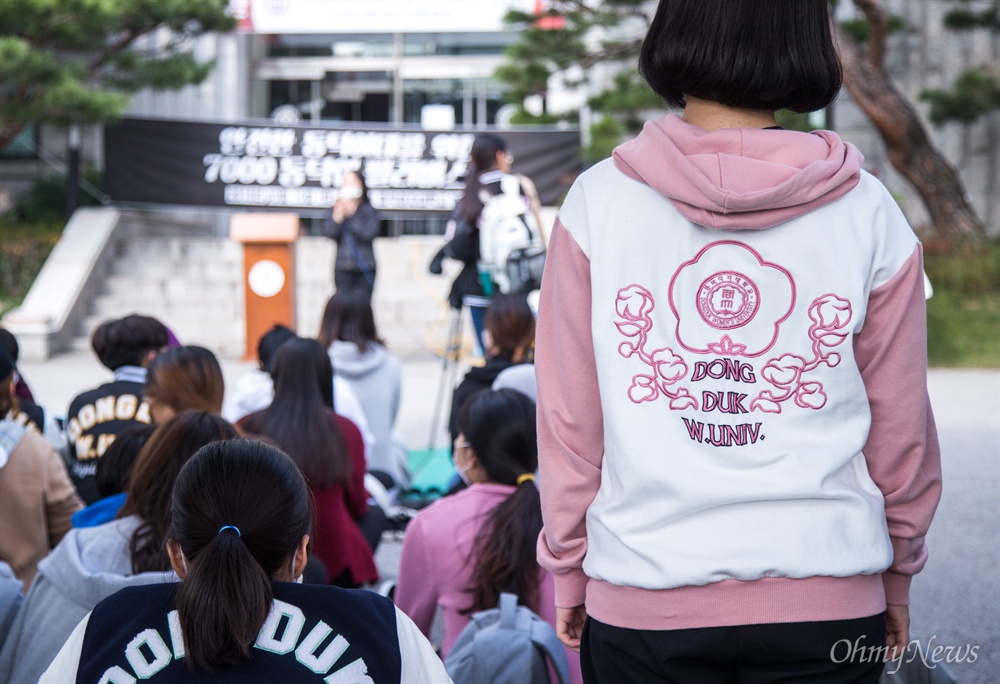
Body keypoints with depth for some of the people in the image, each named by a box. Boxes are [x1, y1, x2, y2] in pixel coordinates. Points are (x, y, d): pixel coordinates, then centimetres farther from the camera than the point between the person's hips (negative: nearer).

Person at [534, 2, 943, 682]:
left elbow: (568, 420, 1)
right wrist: (897, 575, 18)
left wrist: (569, 570, 13)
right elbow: (901, 428, 4)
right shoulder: (868, 212, -3)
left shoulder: (599, 201, -4)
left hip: (643, 602, 0)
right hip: (828, 601, 0)